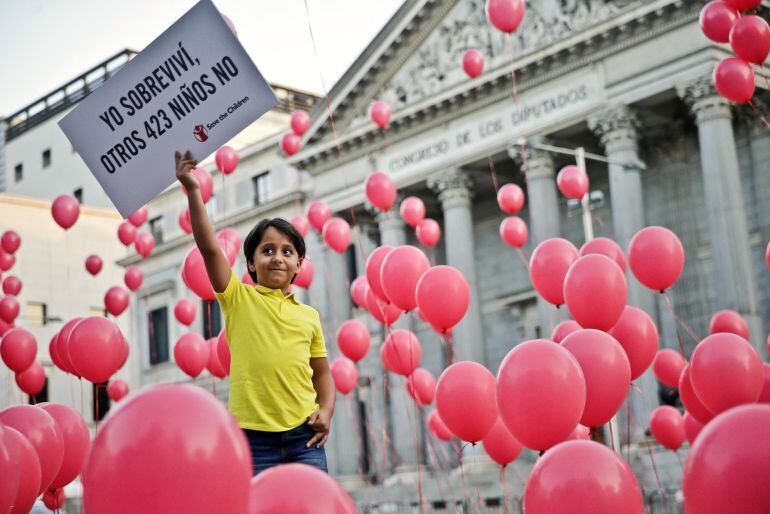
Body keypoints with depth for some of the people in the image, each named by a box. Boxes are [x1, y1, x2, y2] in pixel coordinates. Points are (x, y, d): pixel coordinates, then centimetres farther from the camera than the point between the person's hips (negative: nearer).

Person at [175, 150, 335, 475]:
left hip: (304, 435, 2)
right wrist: (192, 190, -15)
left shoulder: (309, 315, 11)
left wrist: (326, 411, 0)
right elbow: (208, 247, -9)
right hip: (254, 436, -2)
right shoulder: (239, 299, 3)